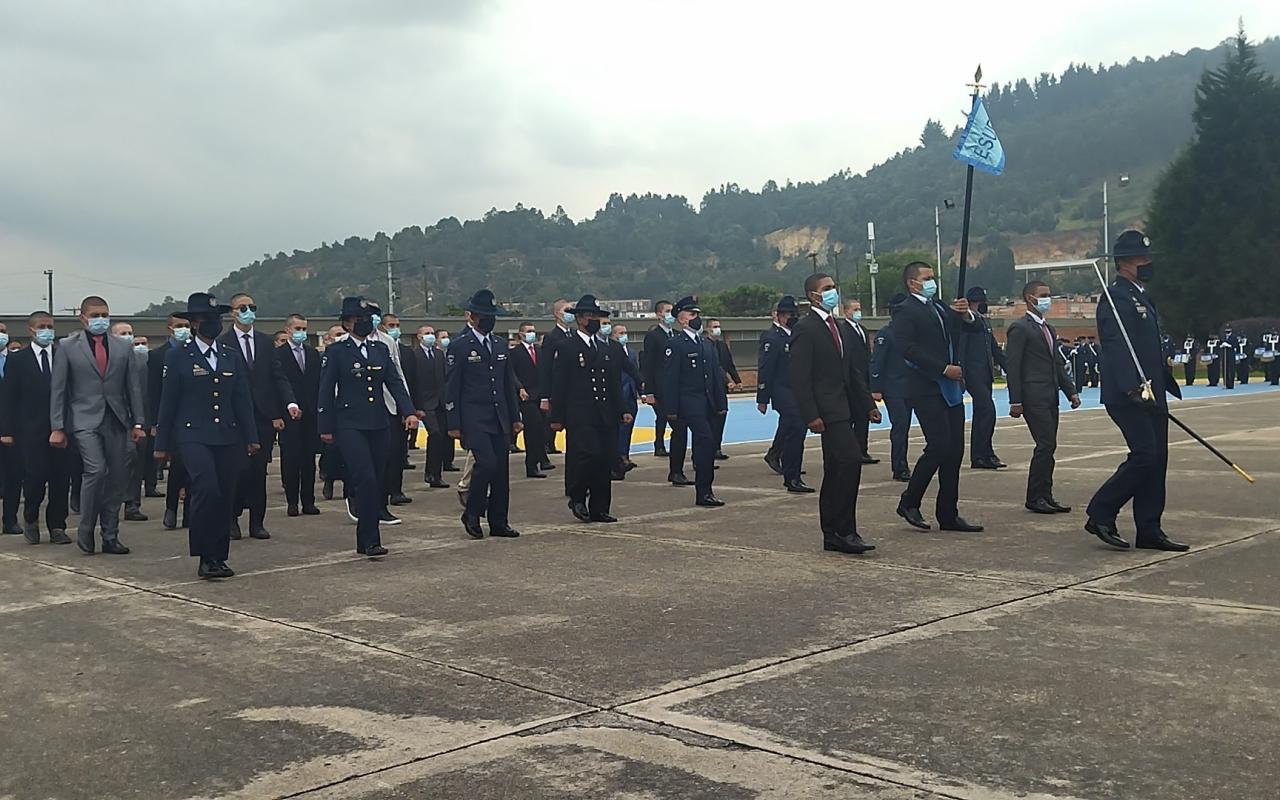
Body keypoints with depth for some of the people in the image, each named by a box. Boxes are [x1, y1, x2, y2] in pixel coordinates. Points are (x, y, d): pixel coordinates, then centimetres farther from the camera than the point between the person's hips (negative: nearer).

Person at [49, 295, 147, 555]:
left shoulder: (123, 349, 11)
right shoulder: (68, 347, 3)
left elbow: (134, 387, 12)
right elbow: (58, 389, 2)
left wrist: (138, 423, 5)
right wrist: (57, 427, -3)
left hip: (117, 421, 3)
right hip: (85, 420, -3)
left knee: (116, 479, 4)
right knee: (96, 470, -20)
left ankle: (110, 537, 15)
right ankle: (86, 530, -2)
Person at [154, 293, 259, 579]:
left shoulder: (233, 355, 11)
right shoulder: (178, 356, 1)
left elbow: (243, 399, 12)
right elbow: (168, 402, 3)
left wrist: (251, 437, 6)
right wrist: (162, 444, 3)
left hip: (228, 437, 4)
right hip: (194, 435, -4)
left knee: (224, 497, 5)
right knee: (207, 489, -21)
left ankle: (219, 557, 15)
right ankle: (205, 557, -11)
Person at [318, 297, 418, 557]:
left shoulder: (381, 349, 13)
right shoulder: (335, 352, 0)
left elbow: (395, 383, 8)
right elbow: (326, 391, 1)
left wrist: (408, 412, -6)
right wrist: (326, 427, -2)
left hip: (379, 425, 5)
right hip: (350, 425, -5)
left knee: (377, 483, 5)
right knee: (366, 479, -16)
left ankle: (364, 541, 16)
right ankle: (370, 540, -9)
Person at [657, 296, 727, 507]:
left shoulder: (708, 345, 18)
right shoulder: (675, 345, -5)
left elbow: (716, 376, 20)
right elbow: (669, 378, -10)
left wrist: (720, 403, 13)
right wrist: (670, 409, -14)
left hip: (707, 403, 8)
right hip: (688, 402, -8)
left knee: (703, 443, 10)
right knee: (707, 440, -18)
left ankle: (702, 493, 16)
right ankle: (704, 491, -15)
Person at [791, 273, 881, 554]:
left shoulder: (842, 329, 20)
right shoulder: (806, 329, -8)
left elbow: (853, 371, 23)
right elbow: (800, 377, -14)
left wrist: (868, 404, 16)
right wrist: (811, 415, -20)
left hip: (844, 409, 9)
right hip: (827, 410, -9)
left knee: (835, 472, 11)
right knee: (850, 459, -19)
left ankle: (832, 535, 17)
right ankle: (845, 530, -15)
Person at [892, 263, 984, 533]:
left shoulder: (940, 308, 20)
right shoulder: (906, 312, -6)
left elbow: (971, 328, 18)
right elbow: (909, 349, -18)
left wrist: (965, 314, -4)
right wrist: (944, 369, -18)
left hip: (951, 389, 8)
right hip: (927, 389, -8)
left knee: (955, 450, 6)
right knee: (939, 446, -14)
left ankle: (948, 515, 11)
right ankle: (909, 503, 2)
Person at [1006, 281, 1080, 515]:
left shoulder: (1048, 328, 19)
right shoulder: (1020, 328, -8)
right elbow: (1013, 366, -12)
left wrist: (1070, 391, 15)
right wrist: (1016, 401, -17)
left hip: (1050, 396, 9)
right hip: (1034, 397, -9)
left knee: (1047, 446, 8)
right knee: (1046, 445, -11)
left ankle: (1045, 497, 13)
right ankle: (1035, 498, -3)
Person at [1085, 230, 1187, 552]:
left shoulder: (1141, 296, 20)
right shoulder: (1116, 298, -12)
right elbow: (1116, 348, -22)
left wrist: (1167, 384, 25)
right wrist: (1135, 387, -30)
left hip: (1151, 395, 10)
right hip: (1128, 396, -10)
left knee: (1156, 460, 8)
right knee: (1145, 456, -13)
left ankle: (1149, 531, 13)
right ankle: (1101, 514, -1)